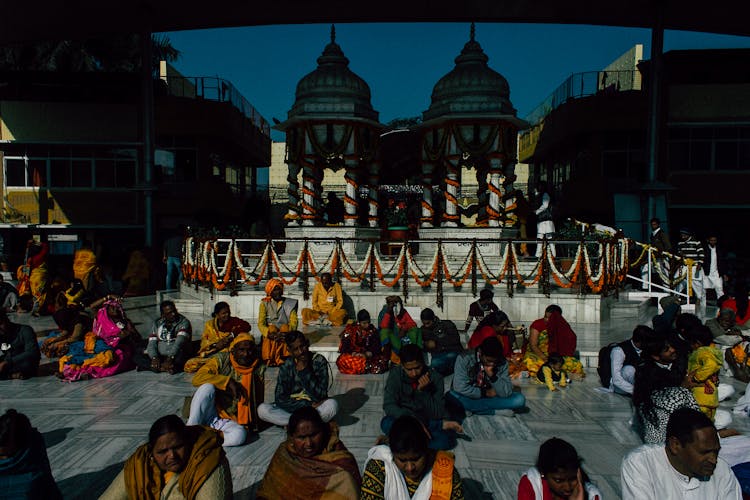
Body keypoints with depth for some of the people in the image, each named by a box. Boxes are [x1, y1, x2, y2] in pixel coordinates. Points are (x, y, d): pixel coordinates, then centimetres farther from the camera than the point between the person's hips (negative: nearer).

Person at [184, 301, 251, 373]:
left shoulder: (234, 321, 0)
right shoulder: (209, 324, 9)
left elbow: (247, 326, -17)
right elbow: (204, 341, 3)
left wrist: (232, 335, -26)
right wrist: (215, 345, -16)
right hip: (209, 353, 2)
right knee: (189, 365, -18)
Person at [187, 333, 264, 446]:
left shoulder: (258, 370, 0)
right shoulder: (222, 359, -5)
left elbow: (258, 400, 10)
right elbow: (197, 378, -17)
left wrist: (253, 423, -1)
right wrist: (228, 381, -24)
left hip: (230, 420, 1)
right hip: (210, 412, -1)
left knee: (240, 436, -33)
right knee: (207, 387, -31)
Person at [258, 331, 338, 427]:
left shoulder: (319, 361, -9)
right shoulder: (286, 366, -4)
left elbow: (321, 395, -16)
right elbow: (279, 399, -9)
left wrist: (304, 370, -22)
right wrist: (310, 405, -18)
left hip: (315, 408, -2)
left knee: (332, 404, -33)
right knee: (262, 409, -21)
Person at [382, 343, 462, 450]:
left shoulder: (435, 378, -14)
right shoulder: (395, 374, -13)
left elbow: (437, 414, -16)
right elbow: (389, 405, -21)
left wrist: (422, 391, -30)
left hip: (428, 421, -1)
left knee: (447, 438, -31)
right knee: (386, 424, -34)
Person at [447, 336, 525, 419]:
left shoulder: (502, 363, -10)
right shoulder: (464, 359, -18)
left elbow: (506, 393, -14)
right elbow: (459, 387, -23)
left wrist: (492, 376, -28)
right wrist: (484, 392, -16)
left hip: (490, 397, 2)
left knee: (519, 399, -19)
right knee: (450, 397, -35)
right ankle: (496, 411, -20)